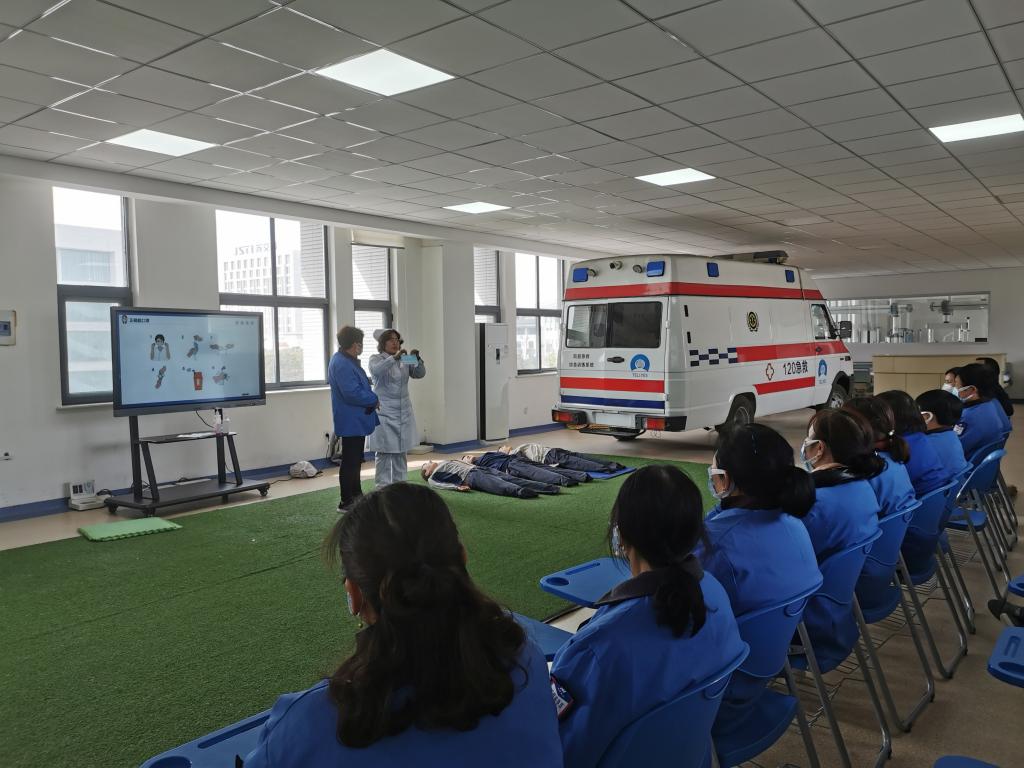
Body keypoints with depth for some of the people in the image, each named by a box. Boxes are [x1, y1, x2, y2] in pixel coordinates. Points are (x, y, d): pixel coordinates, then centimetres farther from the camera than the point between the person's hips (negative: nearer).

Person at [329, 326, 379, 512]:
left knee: (354, 460, 20)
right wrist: (374, 400, -13)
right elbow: (352, 393, -27)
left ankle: (356, 495, 33)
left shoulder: (347, 361, 12)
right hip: (351, 421, -11)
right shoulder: (342, 364, -22)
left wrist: (370, 399, 5)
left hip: (356, 420, 11)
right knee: (350, 461, -2)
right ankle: (346, 501, 7)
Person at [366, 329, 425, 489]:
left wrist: (417, 359, -18)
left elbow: (420, 374, 0)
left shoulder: (404, 359, 10)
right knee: (384, 452, -3)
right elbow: (377, 370, -25)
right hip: (384, 413, -5)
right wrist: (394, 358, -35)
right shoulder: (376, 359, -3)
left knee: (401, 452, 11)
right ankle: (382, 487, 3)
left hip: (403, 413, 5)